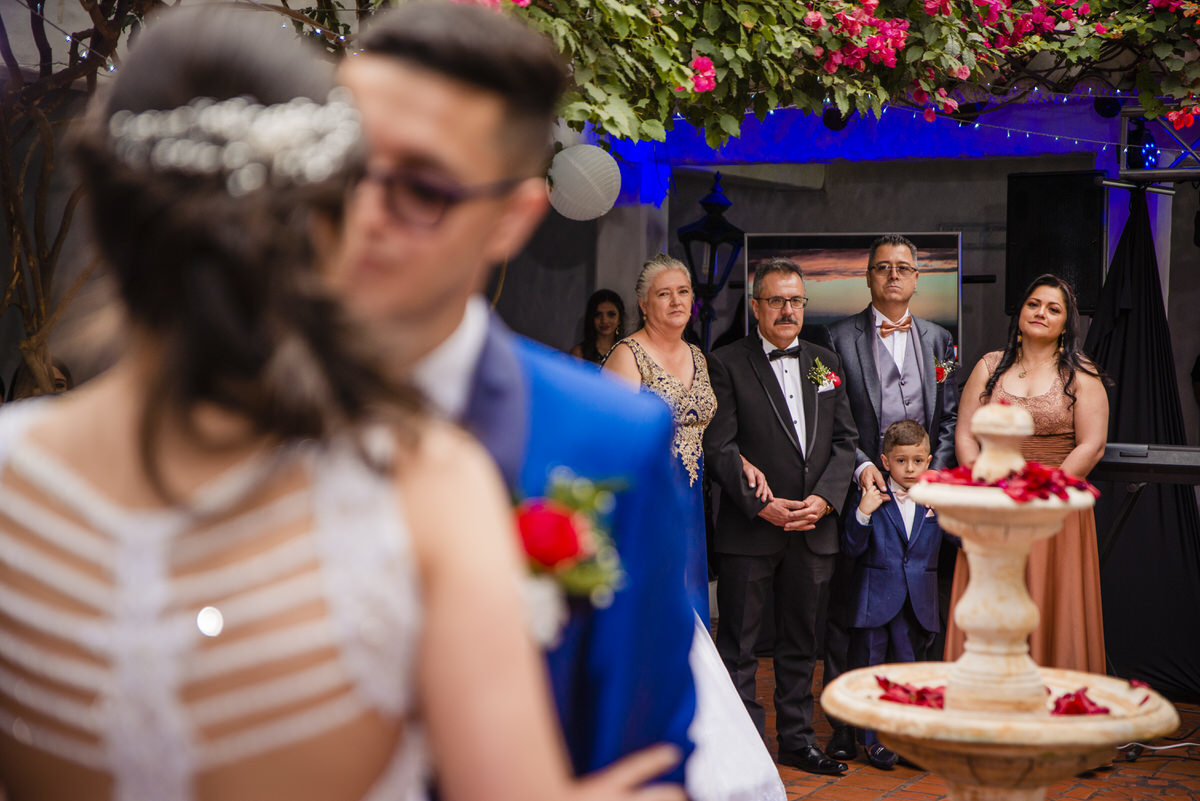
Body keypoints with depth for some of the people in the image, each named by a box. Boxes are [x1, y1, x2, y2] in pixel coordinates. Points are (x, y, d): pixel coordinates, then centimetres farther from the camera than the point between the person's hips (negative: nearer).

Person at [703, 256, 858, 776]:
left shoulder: (826, 363, 13)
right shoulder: (727, 364, -2)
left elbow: (844, 440, 10)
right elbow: (719, 447, -8)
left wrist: (825, 497, -6)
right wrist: (761, 505, -16)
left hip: (815, 527, 4)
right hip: (748, 530, -4)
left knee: (801, 642, 13)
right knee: (738, 644, 1)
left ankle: (797, 740, 23)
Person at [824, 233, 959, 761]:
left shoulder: (938, 340, 13)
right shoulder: (840, 338, 2)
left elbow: (950, 417, 10)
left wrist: (935, 475, -2)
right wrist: (860, 465, -13)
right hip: (862, 489, -2)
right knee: (846, 613, 1)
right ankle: (845, 724, 8)